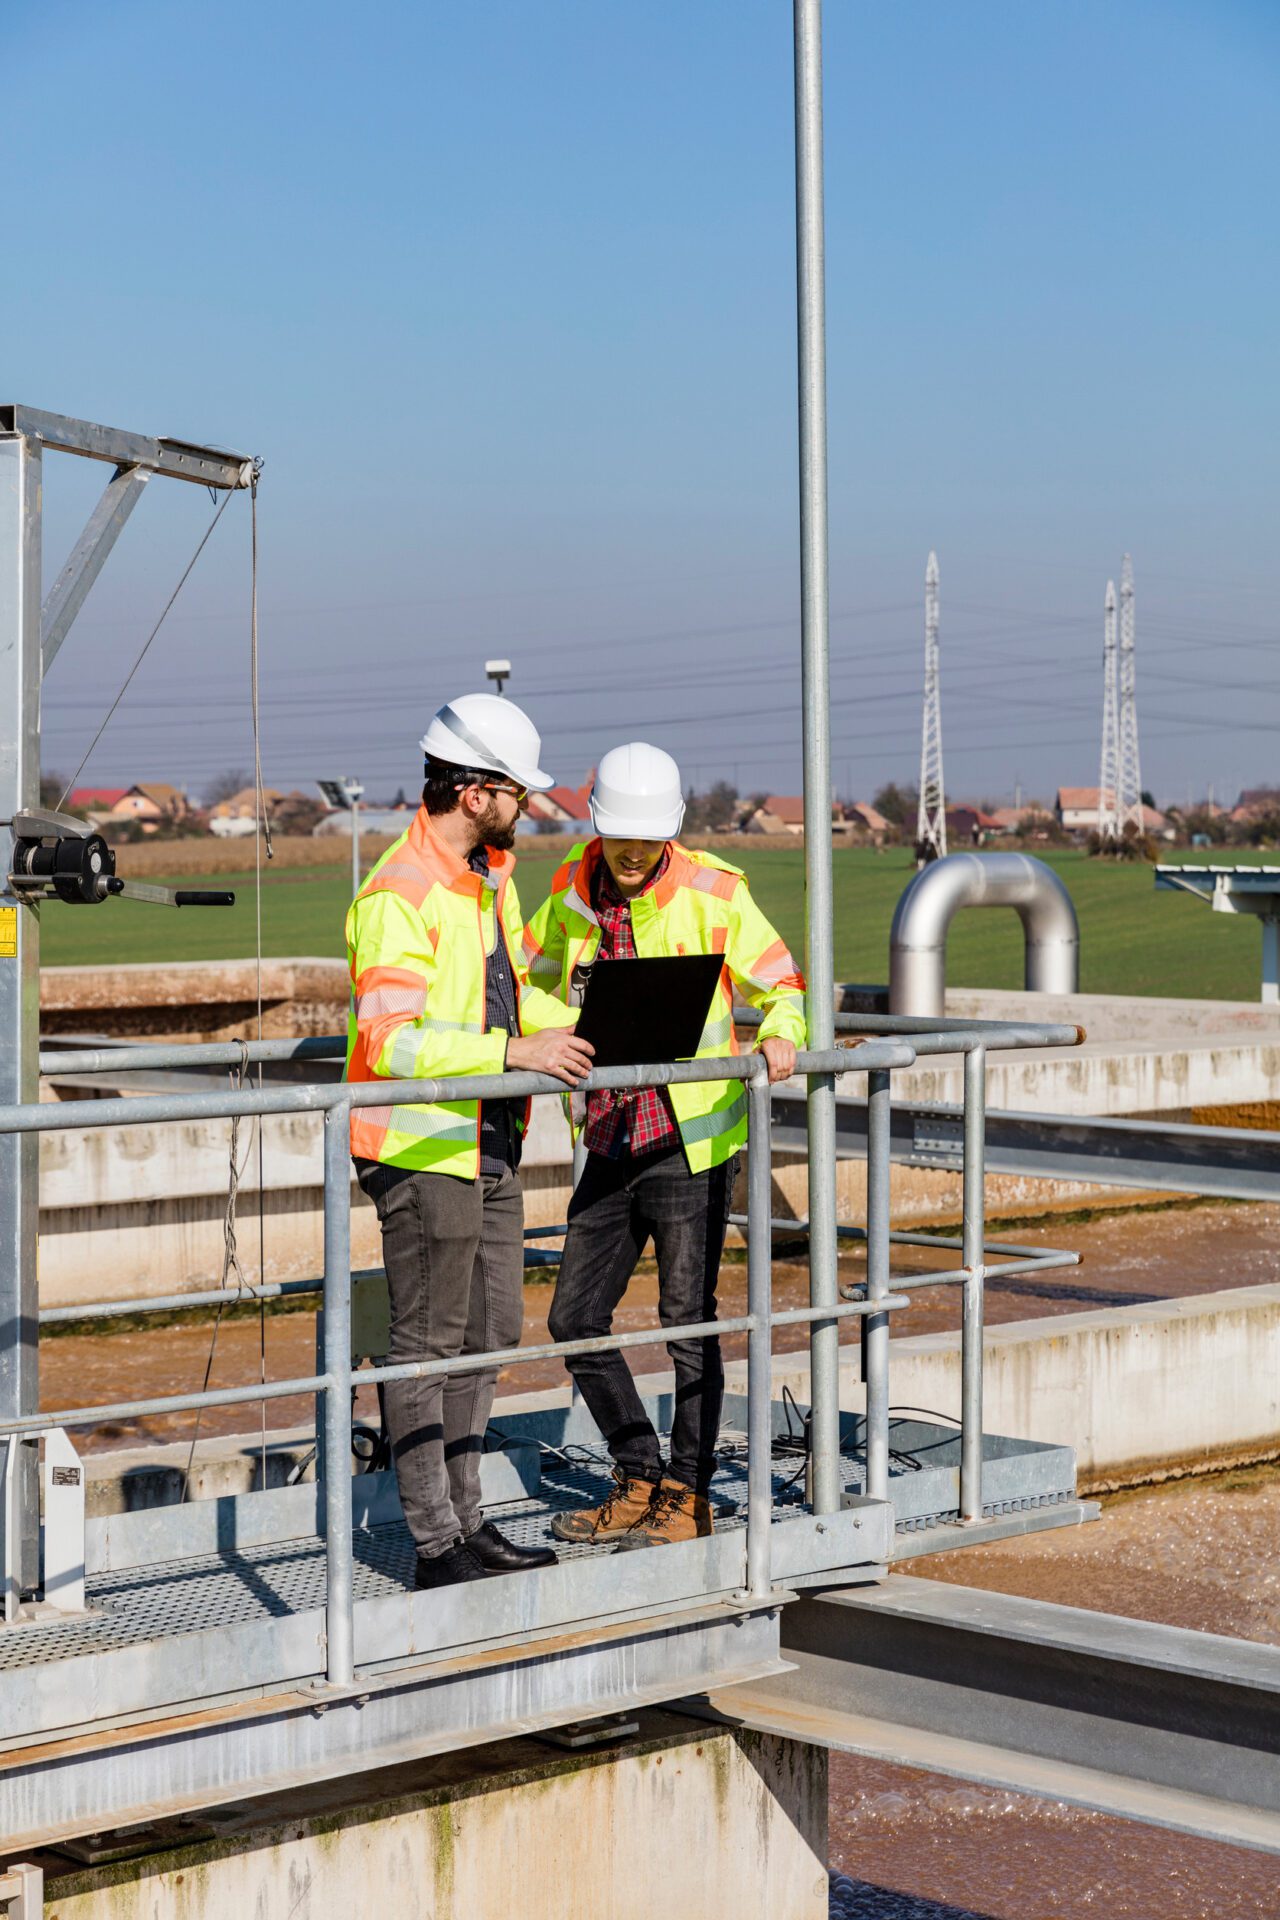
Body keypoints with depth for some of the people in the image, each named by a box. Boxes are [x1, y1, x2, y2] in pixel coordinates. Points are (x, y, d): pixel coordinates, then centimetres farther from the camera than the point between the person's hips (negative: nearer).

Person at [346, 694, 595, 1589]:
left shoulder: (491, 873, 11)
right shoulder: (399, 896, -20)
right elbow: (392, 1043, -27)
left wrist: (573, 1027, 6)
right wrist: (512, 1052, -31)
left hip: (490, 1143, 9)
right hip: (424, 1149, -9)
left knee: (490, 1333, 14)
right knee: (430, 1345, -1)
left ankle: (468, 1521, 25)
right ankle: (436, 1543, 6)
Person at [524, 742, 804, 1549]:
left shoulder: (712, 893, -10)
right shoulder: (572, 892, 4)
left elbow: (782, 984, -4)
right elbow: (531, 976, 19)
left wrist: (780, 1038, -26)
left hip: (690, 1143, -6)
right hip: (609, 1144, 6)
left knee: (688, 1324, 0)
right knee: (576, 1317, 8)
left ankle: (688, 1498, 14)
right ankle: (639, 1483, 22)